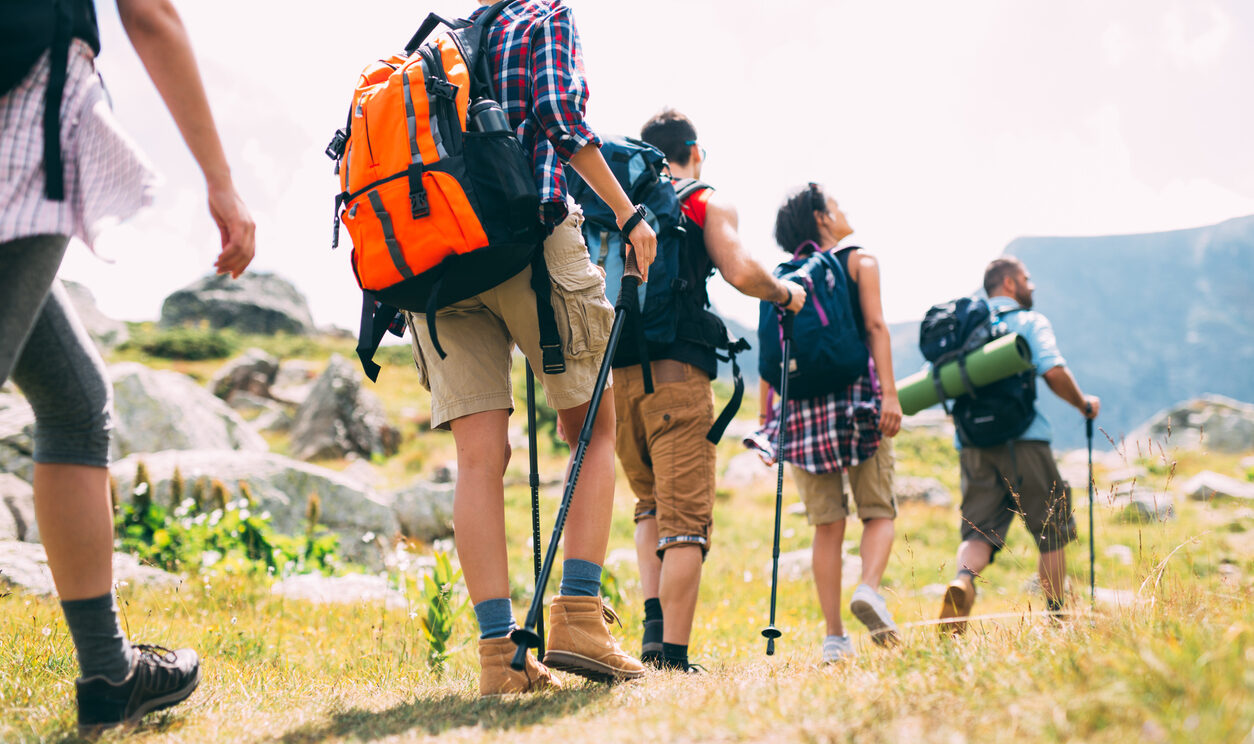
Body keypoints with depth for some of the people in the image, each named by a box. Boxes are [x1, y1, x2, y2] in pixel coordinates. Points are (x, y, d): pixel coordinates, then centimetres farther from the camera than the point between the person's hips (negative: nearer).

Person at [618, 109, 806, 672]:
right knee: (684, 518, -3)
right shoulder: (708, 204, 5)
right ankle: (672, 654, -9)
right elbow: (740, 272, -10)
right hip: (676, 372, -5)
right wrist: (785, 293, 9)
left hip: (614, 373, 5)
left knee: (650, 503, 21)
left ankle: (654, 622, 3)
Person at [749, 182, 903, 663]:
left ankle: (835, 638, 0)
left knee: (828, 524, 5)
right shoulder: (860, 261, 6)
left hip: (802, 405, 4)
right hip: (856, 398, -3)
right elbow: (875, 326, -7)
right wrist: (889, 392, -14)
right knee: (878, 511, 4)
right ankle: (869, 588, -25)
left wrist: (766, 417, 15)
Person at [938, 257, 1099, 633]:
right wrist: (1084, 404, 4)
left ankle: (963, 579, -31)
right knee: (1051, 531, 10)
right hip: (1023, 441, -4)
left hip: (972, 444, 4)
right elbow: (1054, 372, -13)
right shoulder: (1030, 322, 2)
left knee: (980, 531, 0)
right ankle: (1056, 616, 13)